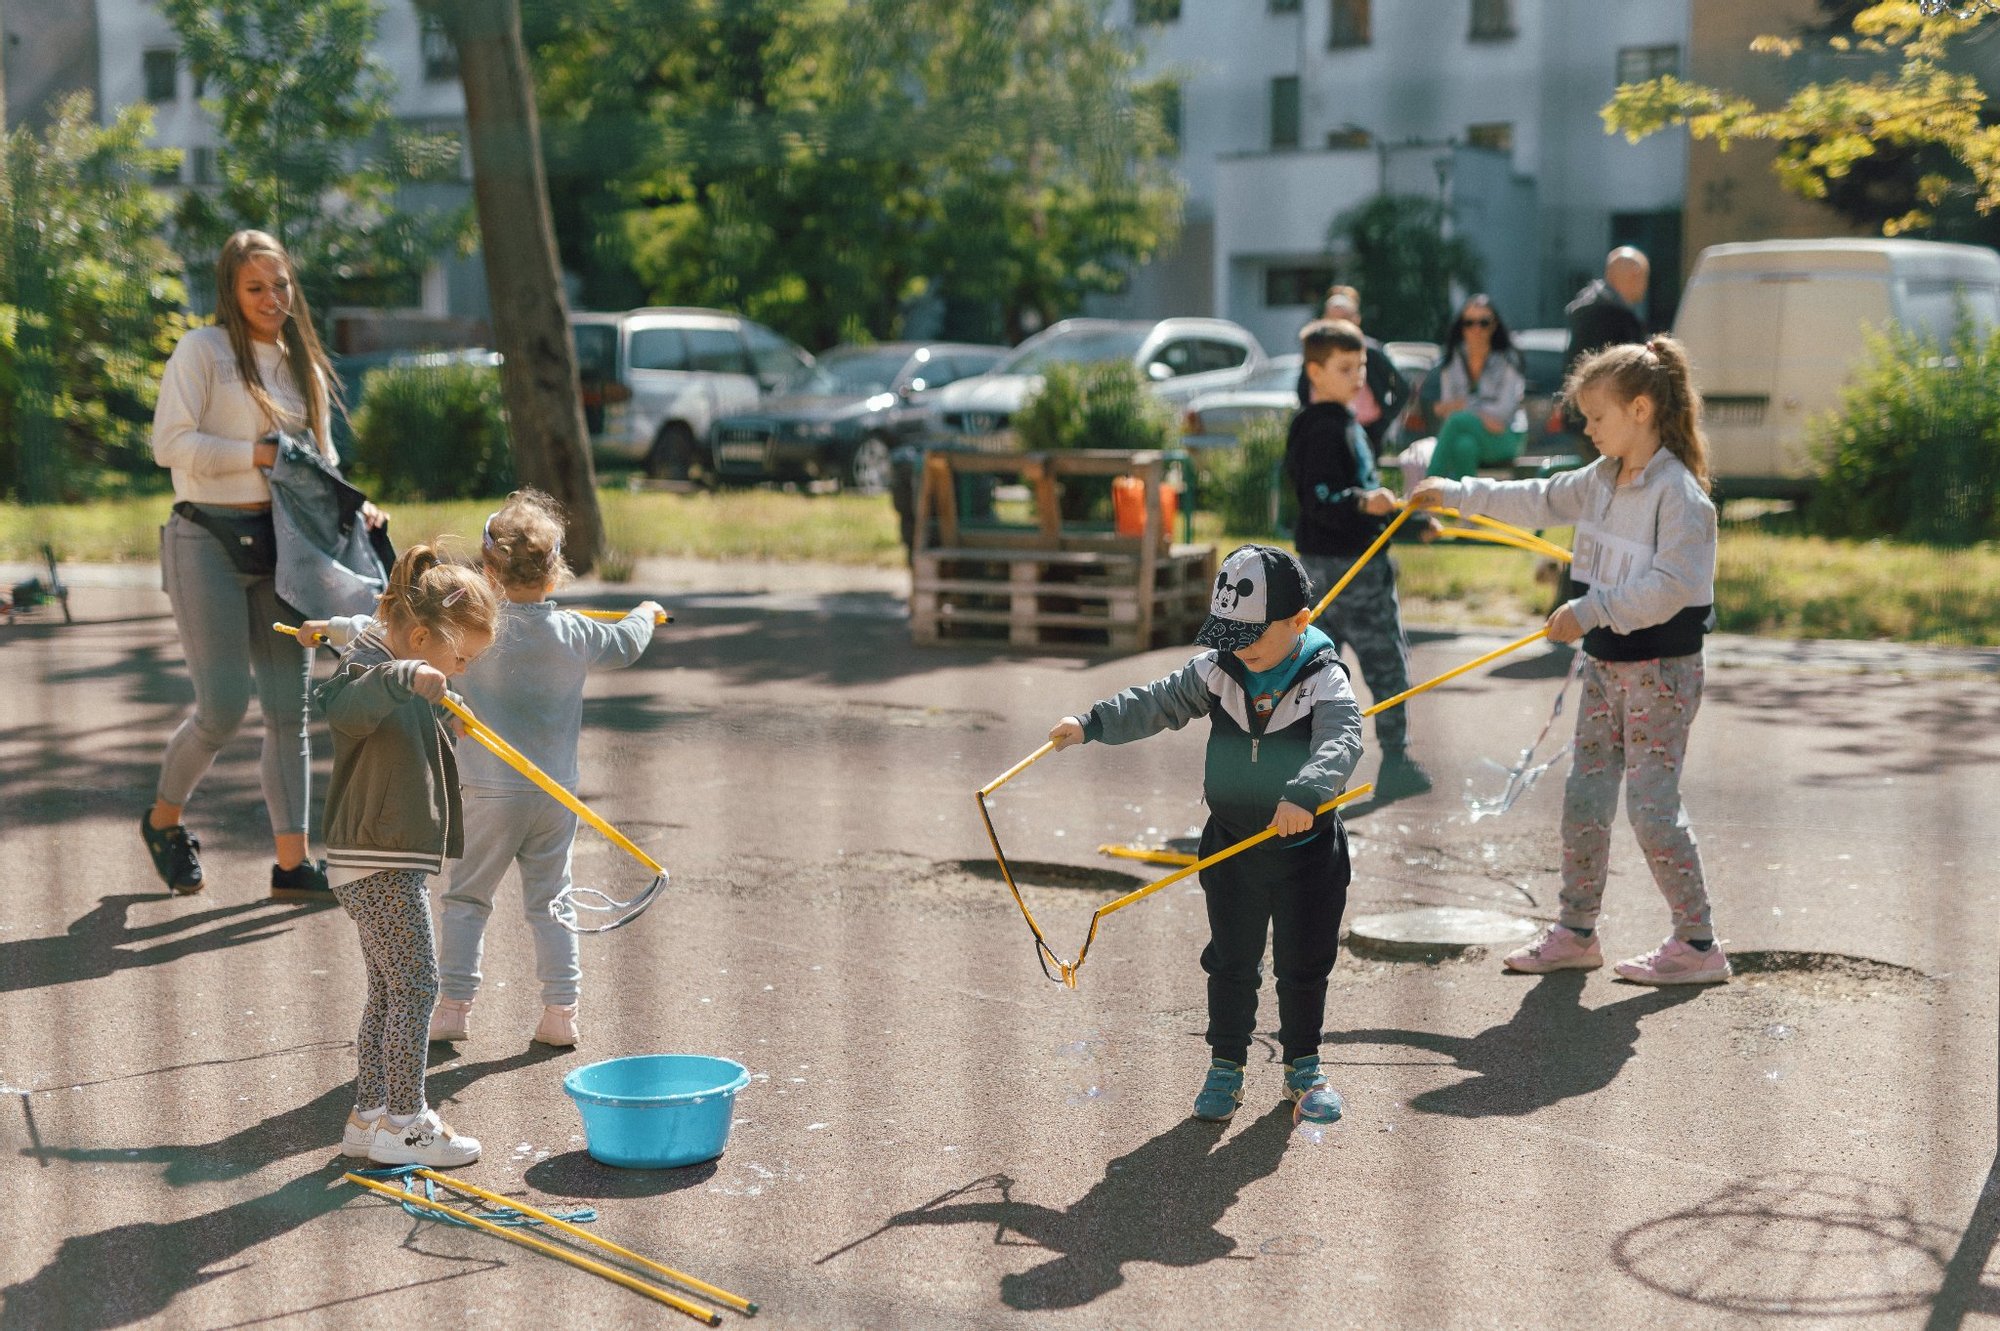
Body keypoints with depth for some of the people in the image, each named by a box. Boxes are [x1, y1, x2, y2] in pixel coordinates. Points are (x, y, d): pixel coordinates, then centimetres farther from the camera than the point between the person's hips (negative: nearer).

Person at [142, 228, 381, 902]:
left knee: (288, 708, 3)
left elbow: (319, 459, 18)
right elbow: (169, 444, -13)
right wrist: (259, 454, -15)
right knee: (224, 706, -8)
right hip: (208, 542, -6)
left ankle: (292, 864, 7)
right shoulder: (203, 350, -5)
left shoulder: (302, 365, 15)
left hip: (277, 544, 6)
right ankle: (164, 818, 20)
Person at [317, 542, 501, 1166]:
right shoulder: (368, 667, -17)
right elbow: (345, 708, -41)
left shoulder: (406, 678, 15)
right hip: (377, 864, -11)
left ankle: (370, 1115, 19)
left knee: (389, 990, 13)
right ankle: (403, 1122, -1)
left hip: (393, 863, 11)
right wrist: (406, 678, -52)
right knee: (415, 984, -7)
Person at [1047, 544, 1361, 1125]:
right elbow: (1159, 703, -3)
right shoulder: (1217, 671, -6)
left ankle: (1303, 1066, 28)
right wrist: (1091, 722, -15)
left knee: (1304, 965, 10)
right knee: (1231, 962, 11)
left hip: (1308, 850, -3)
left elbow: (1341, 739, -34)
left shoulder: (1325, 680, -18)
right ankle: (1226, 1066, 25)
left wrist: (1305, 793, -52)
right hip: (1232, 847, 3)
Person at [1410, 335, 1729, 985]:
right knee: (1583, 797, 10)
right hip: (1606, 662, 9)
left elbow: (1671, 585, -26)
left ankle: (1697, 944, 3)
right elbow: (1539, 500, 21)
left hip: (1660, 669, -9)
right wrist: (1455, 493, 21)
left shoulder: (1678, 492, -18)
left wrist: (1593, 609, -27)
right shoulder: (1602, 480, 9)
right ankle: (1576, 932, 21)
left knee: (1652, 804, -7)